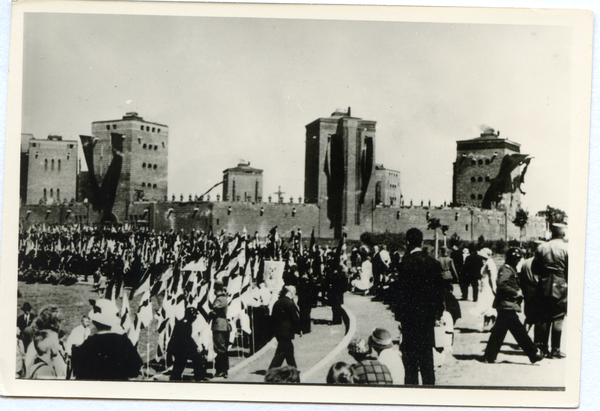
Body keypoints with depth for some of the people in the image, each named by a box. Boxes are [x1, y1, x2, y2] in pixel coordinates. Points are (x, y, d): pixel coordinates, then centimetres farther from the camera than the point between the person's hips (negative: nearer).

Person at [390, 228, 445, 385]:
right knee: (426, 350, 13)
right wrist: (438, 311, 15)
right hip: (428, 313, 5)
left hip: (410, 313, -5)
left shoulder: (406, 263, -15)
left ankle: (411, 382, 6)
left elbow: (401, 290, -14)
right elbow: (439, 288, 7)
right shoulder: (433, 262, 2)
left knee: (410, 351, 3)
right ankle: (429, 382, 19)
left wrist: (398, 313, -7)